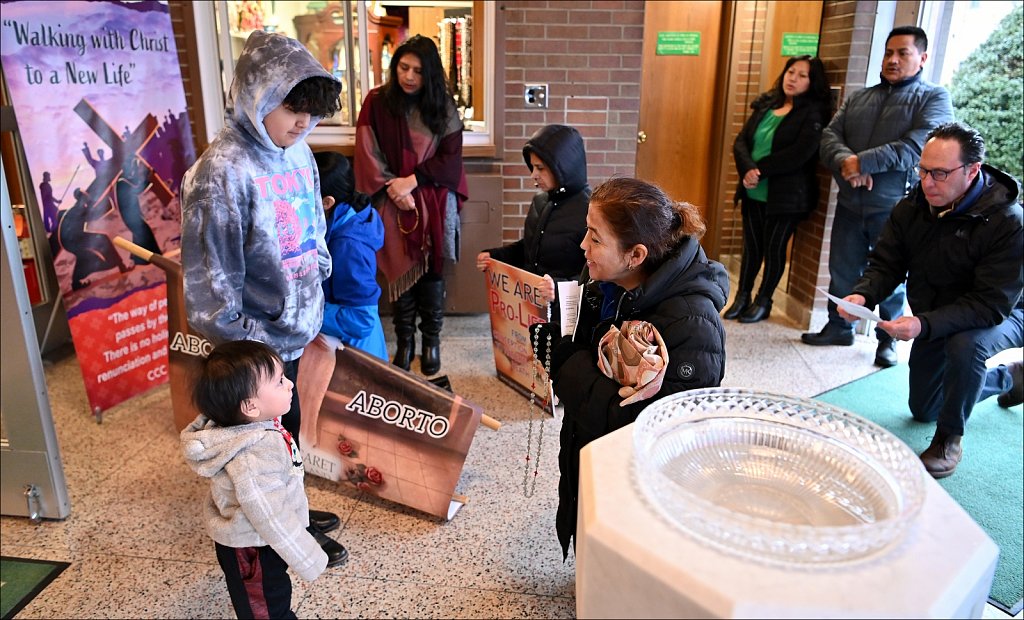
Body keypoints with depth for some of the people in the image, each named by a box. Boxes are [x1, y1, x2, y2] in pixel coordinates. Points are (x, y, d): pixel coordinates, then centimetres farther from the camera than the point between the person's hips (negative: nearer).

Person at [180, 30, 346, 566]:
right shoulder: (222, 171, -23)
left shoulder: (296, 151, 0)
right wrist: (242, 352, -16)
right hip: (261, 340, -7)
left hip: (296, 325, 7)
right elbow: (210, 279, -21)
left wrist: (320, 280, 15)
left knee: (288, 428, 24)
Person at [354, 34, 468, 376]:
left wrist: (413, 180, -13)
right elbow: (368, 154, -3)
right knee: (400, 271, 6)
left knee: (432, 271, 6)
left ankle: (432, 340, 22)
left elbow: (450, 156, -2)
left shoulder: (443, 105, 1)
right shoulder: (376, 102, -1)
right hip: (394, 203, 0)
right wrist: (392, 188, -15)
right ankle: (404, 340, 22)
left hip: (434, 203, 1)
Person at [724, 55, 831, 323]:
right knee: (751, 245, 12)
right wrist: (748, 170, -18)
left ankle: (764, 301, 23)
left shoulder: (814, 113, -6)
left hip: (786, 195, -4)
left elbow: (799, 153, -20)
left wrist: (759, 170, -19)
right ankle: (742, 296, 26)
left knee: (774, 247, 7)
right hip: (753, 193, 4)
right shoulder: (765, 105, 10)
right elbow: (741, 142, 1)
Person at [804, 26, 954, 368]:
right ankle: (839, 327, 30)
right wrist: (845, 160, -18)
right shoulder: (857, 98, 14)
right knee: (841, 270, 12)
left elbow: (919, 145, -16)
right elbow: (829, 135, 3)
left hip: (895, 208, -4)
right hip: (850, 204, 4)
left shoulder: (934, 98, 0)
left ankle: (888, 339, 23)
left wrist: (863, 162, -21)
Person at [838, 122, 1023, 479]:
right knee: (922, 410, 18)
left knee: (965, 345, -43)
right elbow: (885, 265, -11)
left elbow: (992, 305, -35)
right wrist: (863, 295, -34)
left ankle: (950, 439, -16)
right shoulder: (912, 208, -13)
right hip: (934, 320, 6)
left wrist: (925, 325, -49)